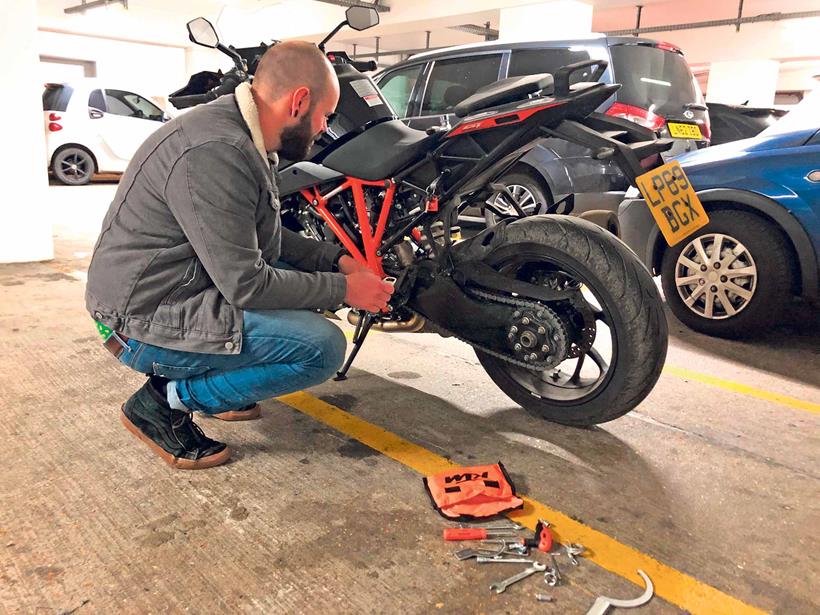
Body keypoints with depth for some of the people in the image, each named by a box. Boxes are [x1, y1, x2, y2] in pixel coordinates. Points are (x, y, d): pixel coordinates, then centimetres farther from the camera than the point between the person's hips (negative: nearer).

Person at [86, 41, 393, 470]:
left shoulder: (242, 137, 6)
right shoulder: (216, 152, -26)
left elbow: (262, 237, 15)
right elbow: (246, 285, -26)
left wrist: (336, 260, 6)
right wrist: (342, 289, -15)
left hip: (181, 287, 10)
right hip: (148, 319, -10)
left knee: (312, 275, 14)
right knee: (323, 347, -18)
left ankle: (205, 380, 14)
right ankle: (166, 400, -4)